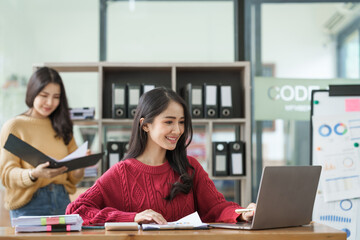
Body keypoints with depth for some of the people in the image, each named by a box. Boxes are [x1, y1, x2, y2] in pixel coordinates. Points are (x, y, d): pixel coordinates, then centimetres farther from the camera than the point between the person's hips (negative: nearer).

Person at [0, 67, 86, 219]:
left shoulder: (62, 127, 15)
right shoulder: (13, 127, 0)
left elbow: (73, 178, 12)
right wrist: (34, 174, -27)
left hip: (62, 202, 4)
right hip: (29, 205, -4)